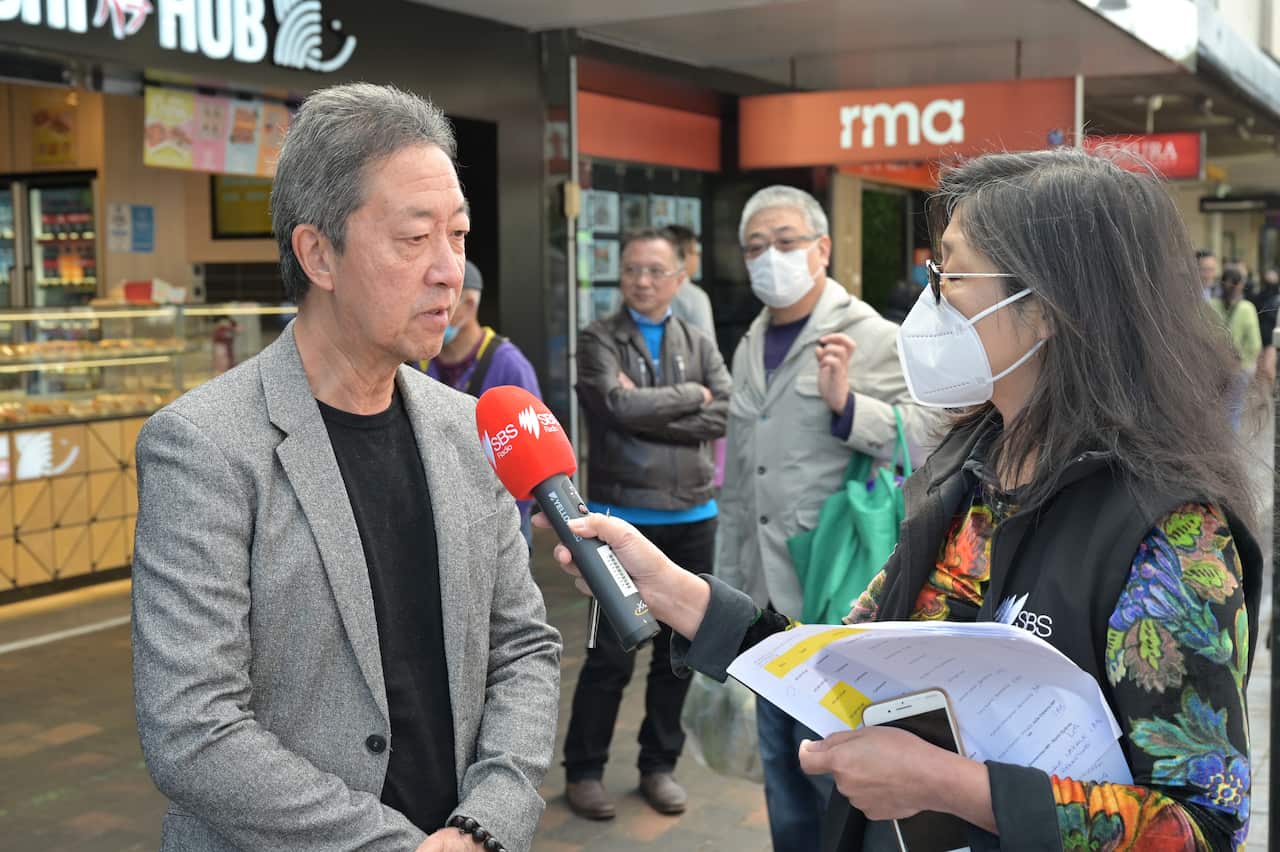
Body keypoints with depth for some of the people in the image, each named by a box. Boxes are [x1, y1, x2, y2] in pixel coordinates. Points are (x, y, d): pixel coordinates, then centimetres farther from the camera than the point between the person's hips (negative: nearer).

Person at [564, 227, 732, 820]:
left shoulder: (699, 344, 9)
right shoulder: (599, 339, -1)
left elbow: (724, 415, -6)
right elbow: (619, 405, -18)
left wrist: (646, 411, -13)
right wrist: (689, 395, -7)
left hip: (692, 516, 4)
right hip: (623, 517, -4)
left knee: (677, 650, 12)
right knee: (611, 654, 1)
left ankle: (659, 764, 27)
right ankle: (584, 770, 16)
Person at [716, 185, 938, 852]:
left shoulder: (871, 338, -7)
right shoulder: (749, 347, 14)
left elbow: (929, 440, -16)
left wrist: (845, 403, -29)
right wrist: (727, 583, 17)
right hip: (767, 595, 7)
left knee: (834, 767, 1)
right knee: (780, 765, 16)